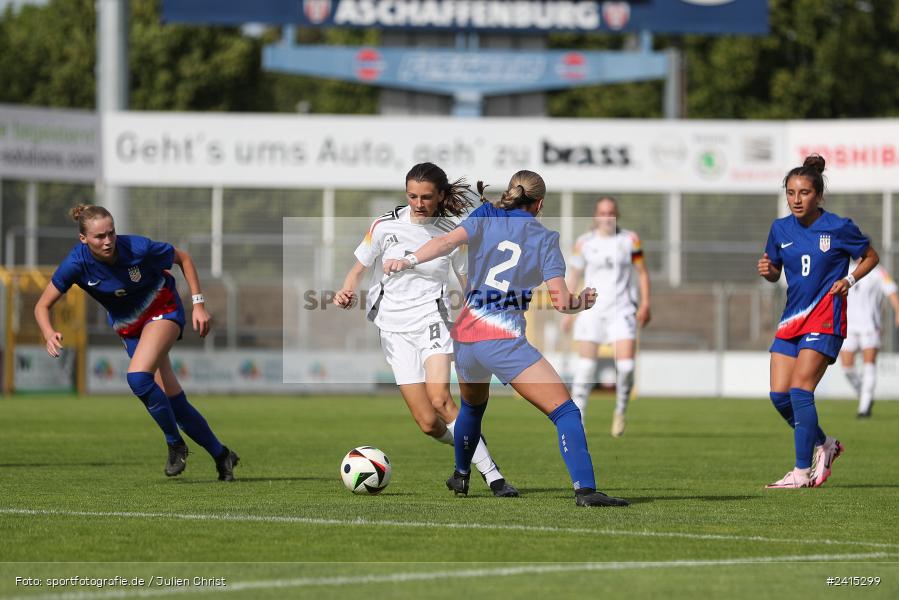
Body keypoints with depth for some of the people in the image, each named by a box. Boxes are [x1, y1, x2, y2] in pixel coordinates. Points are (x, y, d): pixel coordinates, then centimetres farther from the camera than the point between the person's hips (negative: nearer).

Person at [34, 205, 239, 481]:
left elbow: (183, 258, -8)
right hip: (129, 328, 4)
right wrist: (49, 334, -34)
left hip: (163, 311, -4)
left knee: (138, 377, -28)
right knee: (174, 402, 1)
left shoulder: (137, 248, -27)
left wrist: (198, 303, -11)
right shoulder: (76, 263, -22)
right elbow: (42, 306, -13)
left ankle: (176, 445, -9)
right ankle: (221, 455, 18)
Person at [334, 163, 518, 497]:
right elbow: (358, 270, 8)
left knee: (440, 400, -27)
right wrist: (347, 292, -14)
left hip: (432, 321, -1)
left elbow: (469, 286, 9)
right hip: (395, 328, 1)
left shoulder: (452, 234, -1)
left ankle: (493, 476, -22)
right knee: (428, 422, -11)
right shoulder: (386, 226, -2)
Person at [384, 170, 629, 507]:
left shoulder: (485, 217, 10)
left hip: (464, 336, 5)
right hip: (503, 340, -5)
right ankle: (584, 489, -24)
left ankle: (460, 477, 48)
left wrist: (409, 261, -21)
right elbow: (562, 301, -5)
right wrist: (583, 301, 15)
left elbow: (450, 240, -11)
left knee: (472, 406, 34)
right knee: (564, 412, -7)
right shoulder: (545, 239, 4)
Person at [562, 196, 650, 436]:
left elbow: (642, 272, 8)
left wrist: (645, 304, -2)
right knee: (585, 365, -6)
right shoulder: (584, 243, 4)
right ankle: (577, 417, 3)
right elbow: (573, 276, 13)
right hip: (592, 310, 1)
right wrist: (567, 310, 8)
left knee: (626, 365, -12)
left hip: (622, 310, -1)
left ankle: (620, 412, 11)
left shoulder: (630, 240, 3)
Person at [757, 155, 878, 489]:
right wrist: (767, 270, -7)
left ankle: (803, 472, -11)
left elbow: (871, 257, 7)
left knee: (800, 389, -16)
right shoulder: (780, 229, 5)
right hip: (792, 317, 6)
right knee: (779, 395, 0)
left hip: (825, 318, -6)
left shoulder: (839, 228, -8)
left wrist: (848, 280, -9)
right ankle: (824, 445, 24)